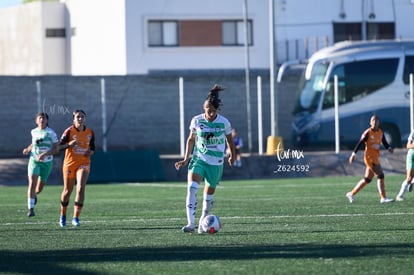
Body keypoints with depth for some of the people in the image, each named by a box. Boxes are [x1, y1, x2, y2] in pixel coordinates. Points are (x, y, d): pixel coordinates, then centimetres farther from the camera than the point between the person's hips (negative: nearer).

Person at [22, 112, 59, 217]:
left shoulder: (51, 133, -7)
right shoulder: (34, 132, 5)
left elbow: (56, 149, -9)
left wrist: (45, 154, -24)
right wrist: (28, 149, 7)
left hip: (47, 162, -1)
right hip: (34, 161, 1)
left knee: (39, 189, 8)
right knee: (32, 183, -20)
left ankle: (34, 194, 46)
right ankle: (31, 209, -22)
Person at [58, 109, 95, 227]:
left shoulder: (90, 133, 5)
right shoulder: (69, 131, -6)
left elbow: (92, 148, 17)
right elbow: (59, 146, -6)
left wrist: (90, 152, -6)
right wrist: (69, 144, -24)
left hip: (84, 164, 2)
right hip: (70, 164, -2)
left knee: (81, 189, -17)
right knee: (67, 191, 7)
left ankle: (76, 217, -13)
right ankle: (63, 215, 31)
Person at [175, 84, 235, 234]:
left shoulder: (224, 123, -8)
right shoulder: (196, 121, -6)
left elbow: (229, 139, 10)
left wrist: (232, 155, 23)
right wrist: (186, 158, 6)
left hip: (216, 163, 0)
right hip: (198, 159, 0)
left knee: (209, 196, 7)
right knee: (191, 188, -22)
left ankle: (202, 223, 27)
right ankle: (190, 224, -27)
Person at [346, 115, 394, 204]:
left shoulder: (381, 132, 11)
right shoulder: (367, 133, -9)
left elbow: (385, 143, 12)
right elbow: (360, 143, -6)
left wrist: (389, 148, -9)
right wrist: (354, 154, -7)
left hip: (375, 158, 8)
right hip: (369, 157, -8)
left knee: (367, 179, 12)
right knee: (380, 176, -14)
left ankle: (352, 194, 22)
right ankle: (383, 198, -11)